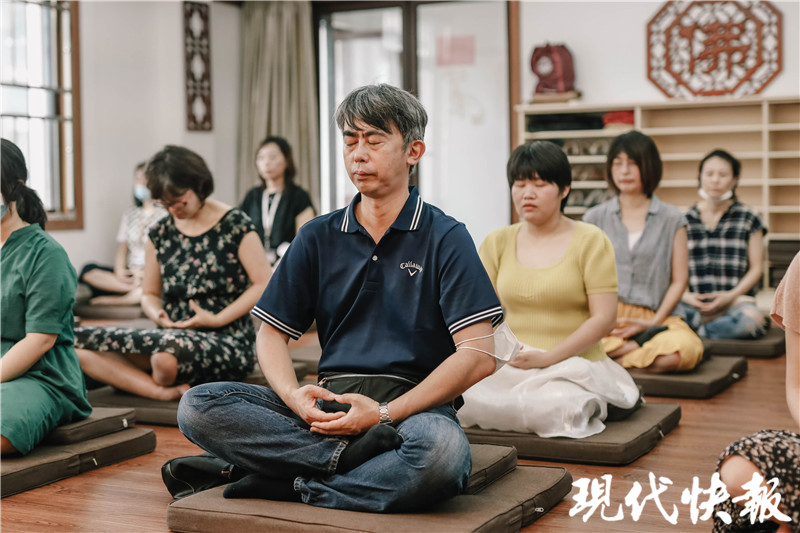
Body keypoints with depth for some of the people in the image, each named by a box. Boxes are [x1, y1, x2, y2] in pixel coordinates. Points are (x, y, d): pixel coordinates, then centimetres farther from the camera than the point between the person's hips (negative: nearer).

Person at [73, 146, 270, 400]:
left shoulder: (235, 224, 1)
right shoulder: (160, 233, 15)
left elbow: (265, 285, -5)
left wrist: (217, 319, -13)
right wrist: (157, 314, -3)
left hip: (226, 343, -6)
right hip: (172, 335, 6)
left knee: (169, 354, -44)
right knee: (73, 346, -21)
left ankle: (166, 386, -11)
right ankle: (165, 392, -31)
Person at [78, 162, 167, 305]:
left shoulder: (167, 214, 2)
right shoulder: (130, 214, 20)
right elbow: (122, 248, 13)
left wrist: (145, 274, -18)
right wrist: (119, 270, -9)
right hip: (129, 275, 5)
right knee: (88, 271, -20)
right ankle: (136, 289, -25)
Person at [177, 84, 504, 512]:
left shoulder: (445, 239, 2)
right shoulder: (318, 237, 15)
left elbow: (478, 356, -7)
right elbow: (271, 334, 14)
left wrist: (384, 413, -16)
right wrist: (293, 395, -9)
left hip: (414, 406, -3)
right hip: (331, 402, 4)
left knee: (443, 450, -40)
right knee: (197, 407, -17)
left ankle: (289, 486, -21)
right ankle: (354, 455, -25)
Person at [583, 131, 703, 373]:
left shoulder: (671, 219, 11)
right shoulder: (595, 218, 15)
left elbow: (679, 280, 7)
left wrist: (654, 321, -7)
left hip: (649, 317, 0)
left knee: (684, 349, -35)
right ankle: (645, 346, -14)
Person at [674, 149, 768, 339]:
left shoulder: (747, 218, 11)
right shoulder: (685, 220, 13)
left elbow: (756, 267, 8)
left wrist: (732, 295, -7)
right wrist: (686, 296, -8)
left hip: (735, 301, 1)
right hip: (693, 304, 0)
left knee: (752, 319, -38)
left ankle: (696, 331, -20)